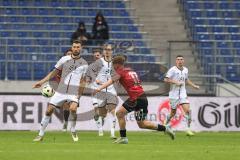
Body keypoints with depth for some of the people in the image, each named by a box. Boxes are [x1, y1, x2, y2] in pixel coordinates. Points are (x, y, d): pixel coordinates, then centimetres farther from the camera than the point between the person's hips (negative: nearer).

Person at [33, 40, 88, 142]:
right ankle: (41, 135, 9)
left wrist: (79, 95, -2)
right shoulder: (64, 59, 5)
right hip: (61, 90, 2)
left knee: (73, 108, -27)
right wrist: (41, 82, 6)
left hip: (74, 92, -2)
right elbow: (54, 72, 12)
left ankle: (73, 131, -3)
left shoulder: (84, 64, 3)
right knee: (49, 110, -3)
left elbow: (83, 81, 6)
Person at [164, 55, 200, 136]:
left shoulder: (185, 70, 10)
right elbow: (166, 79, -18)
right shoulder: (173, 70, -10)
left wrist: (194, 86, 20)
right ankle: (166, 124, 36)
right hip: (174, 94, -4)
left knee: (187, 110, -13)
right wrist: (176, 82, -24)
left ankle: (188, 129, -10)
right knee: (173, 113, 7)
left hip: (183, 93, 4)